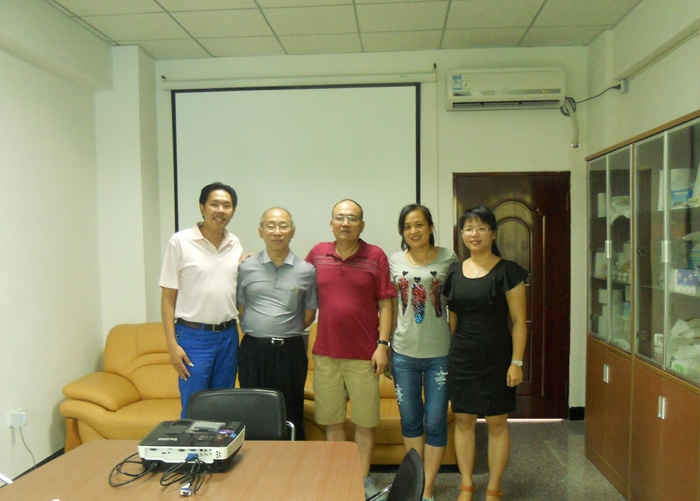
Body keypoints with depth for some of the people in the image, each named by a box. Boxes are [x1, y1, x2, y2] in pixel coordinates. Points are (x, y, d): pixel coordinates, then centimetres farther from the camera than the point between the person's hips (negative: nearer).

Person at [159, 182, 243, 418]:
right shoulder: (180, 242, -7)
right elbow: (168, 297, -6)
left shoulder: (236, 244, 7)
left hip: (228, 335, 4)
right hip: (194, 336, -4)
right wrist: (172, 344, -11)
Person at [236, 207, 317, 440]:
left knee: (291, 415, 8)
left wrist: (286, 332, 4)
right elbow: (240, 310, 6)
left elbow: (309, 314, 7)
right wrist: (258, 333, 3)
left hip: (290, 351, -1)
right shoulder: (246, 268, 3)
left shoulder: (306, 271, 1)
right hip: (253, 350, 1)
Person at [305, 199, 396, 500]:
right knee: (332, 420, 13)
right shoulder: (317, 254, 5)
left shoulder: (376, 256, -3)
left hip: (364, 354, -2)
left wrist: (382, 345, -8)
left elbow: (385, 304, -3)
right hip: (326, 353, 2)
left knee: (365, 421, 9)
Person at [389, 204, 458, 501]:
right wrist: (384, 346, 7)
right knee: (410, 420, 14)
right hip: (404, 353, 2)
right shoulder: (394, 262, 3)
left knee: (435, 422, 6)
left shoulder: (448, 259, -2)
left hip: (439, 354, -2)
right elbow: (390, 307, 9)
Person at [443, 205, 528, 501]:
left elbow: (518, 320, -6)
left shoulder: (507, 271, -6)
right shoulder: (454, 272, 6)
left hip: (496, 357, -3)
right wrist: (451, 352, 9)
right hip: (462, 357, 4)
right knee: (463, 420, 10)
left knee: (497, 423, 6)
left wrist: (516, 362, -10)